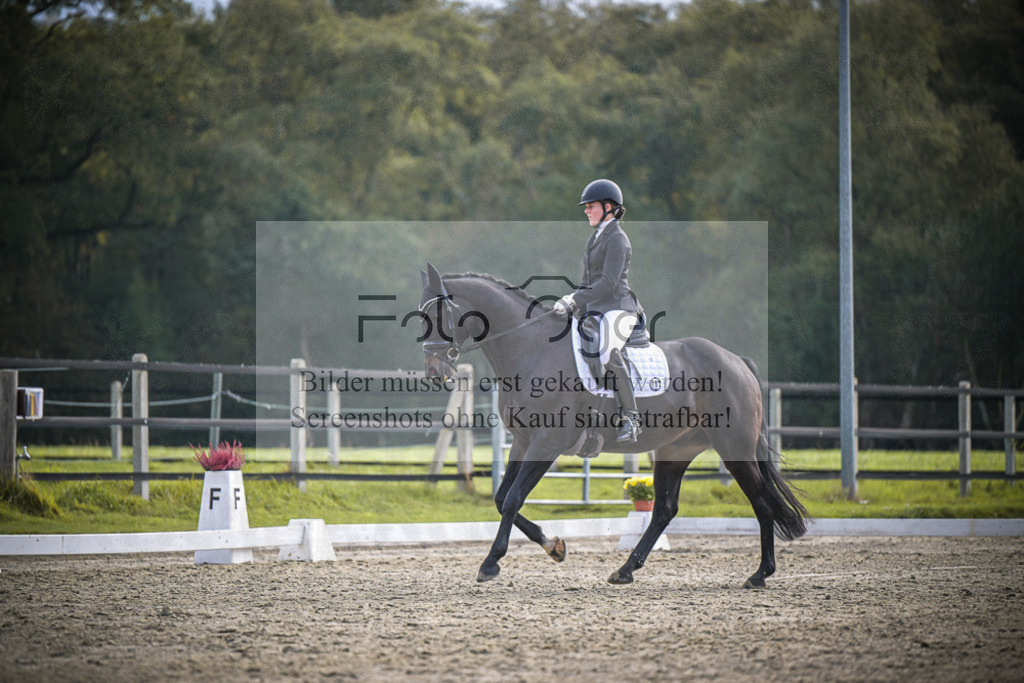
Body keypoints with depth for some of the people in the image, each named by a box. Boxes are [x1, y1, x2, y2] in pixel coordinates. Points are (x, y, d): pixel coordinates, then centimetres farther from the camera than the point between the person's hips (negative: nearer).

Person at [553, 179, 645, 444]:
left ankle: (630, 419, -31)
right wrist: (570, 303, 9)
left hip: (618, 309, -10)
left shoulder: (617, 239, -8)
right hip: (595, 312, 10)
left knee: (607, 354, -33)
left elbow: (608, 283, -16)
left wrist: (575, 301, -18)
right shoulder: (595, 239, 21)